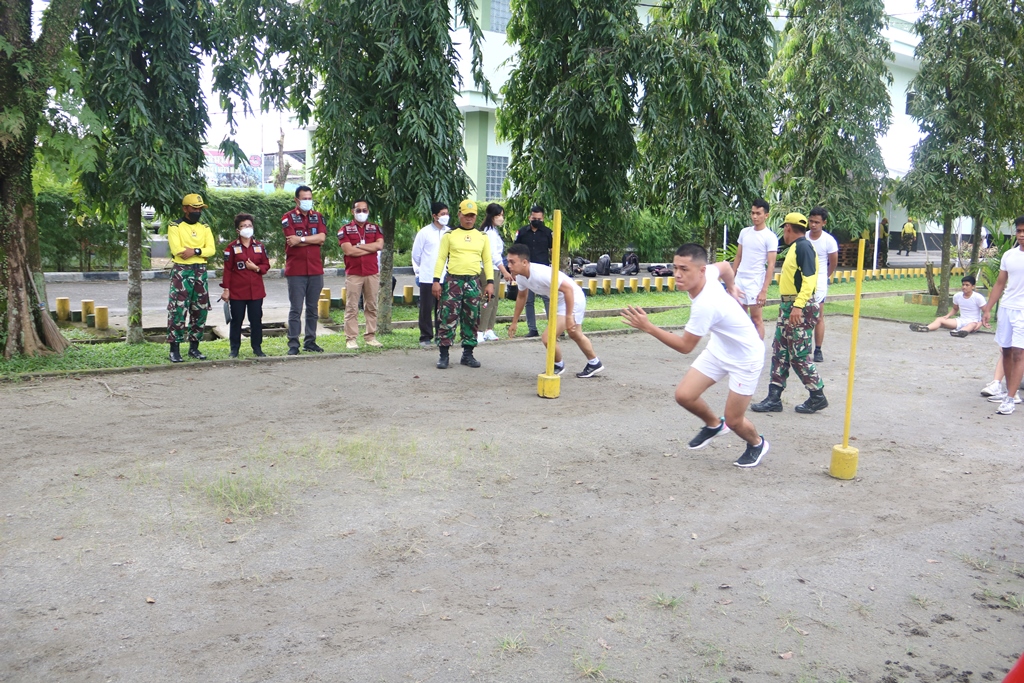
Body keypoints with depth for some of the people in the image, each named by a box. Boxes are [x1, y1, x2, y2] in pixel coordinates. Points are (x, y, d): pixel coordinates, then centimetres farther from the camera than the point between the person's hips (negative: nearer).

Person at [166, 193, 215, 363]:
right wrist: (200, 250, -8)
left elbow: (211, 249, 1)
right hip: (181, 271, -5)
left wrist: (194, 251, -17)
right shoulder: (174, 227, -1)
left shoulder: (205, 228, 14)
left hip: (201, 272, 5)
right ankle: (174, 350, -5)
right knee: (178, 310, -9)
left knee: (200, 311, 7)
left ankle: (194, 347, 17)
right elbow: (176, 250, -14)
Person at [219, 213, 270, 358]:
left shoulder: (259, 246, 8)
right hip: (237, 291, -2)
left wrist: (257, 268, -9)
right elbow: (227, 270, -2)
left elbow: (266, 265, 12)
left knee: (256, 320, 5)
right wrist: (226, 289, -5)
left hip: (256, 290, 2)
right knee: (236, 320, 4)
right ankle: (234, 349, 13)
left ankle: (257, 348, 14)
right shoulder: (232, 247, -1)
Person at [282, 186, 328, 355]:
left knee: (313, 308, 9)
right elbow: (292, 241, -13)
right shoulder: (288, 218, 0)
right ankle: (293, 344, 1)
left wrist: (301, 239, -11)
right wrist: (313, 239, -6)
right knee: (295, 309, -3)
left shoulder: (318, 217, 11)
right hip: (296, 270, -4)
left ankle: (310, 342, 17)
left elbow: (322, 238, -5)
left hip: (316, 270, 4)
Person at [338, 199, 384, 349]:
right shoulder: (345, 229, 3)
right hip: (353, 273, -2)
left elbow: (380, 245, -6)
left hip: (372, 273, 3)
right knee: (352, 307, -2)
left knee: (371, 306, 7)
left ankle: (370, 336, 13)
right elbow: (348, 250, -10)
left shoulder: (375, 228, 11)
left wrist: (359, 246, -9)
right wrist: (371, 248, -5)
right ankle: (351, 339, 0)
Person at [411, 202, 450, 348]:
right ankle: (426, 337, 10)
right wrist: (418, 272, 8)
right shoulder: (424, 232, -4)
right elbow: (416, 254, 3)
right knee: (426, 309, 3)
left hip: (445, 278, 3)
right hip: (427, 278, -3)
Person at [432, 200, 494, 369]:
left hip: (473, 282, 3)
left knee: (471, 320, 6)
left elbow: (487, 261, 11)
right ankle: (444, 355, -1)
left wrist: (490, 282, 2)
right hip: (453, 281, -3)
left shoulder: (482, 237, 10)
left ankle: (467, 354, 16)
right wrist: (436, 280, -6)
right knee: (448, 318, -6)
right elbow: (441, 258, 2)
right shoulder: (449, 235, 4)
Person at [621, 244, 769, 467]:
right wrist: (731, 288, 25)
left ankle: (757, 444, 33)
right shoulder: (707, 273, -16)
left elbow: (685, 346, -28)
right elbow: (725, 265, 8)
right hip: (719, 349, 8)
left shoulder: (705, 305, -38)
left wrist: (648, 327, -33)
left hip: (745, 358, -8)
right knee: (684, 395, -2)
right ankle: (714, 424, 28)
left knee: (733, 421, -1)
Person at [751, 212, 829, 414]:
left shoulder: (803, 246, -13)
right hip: (788, 307, 10)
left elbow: (809, 278, -23)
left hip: (800, 308, -10)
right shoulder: (795, 247, 17)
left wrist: (798, 306, -29)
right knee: (780, 353, 9)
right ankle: (774, 398, 12)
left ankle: (818, 397, 9)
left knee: (799, 356, -5)